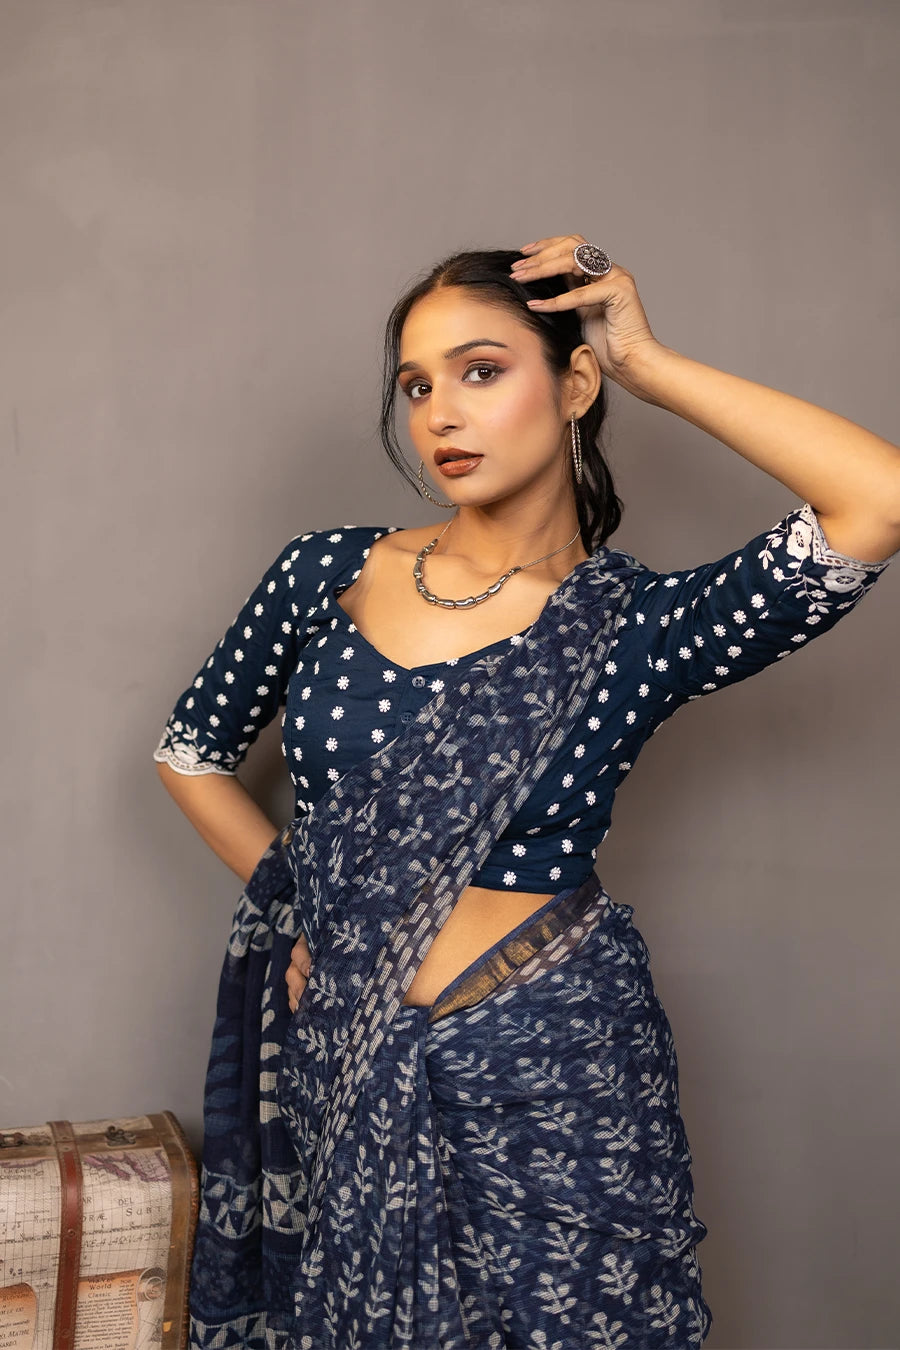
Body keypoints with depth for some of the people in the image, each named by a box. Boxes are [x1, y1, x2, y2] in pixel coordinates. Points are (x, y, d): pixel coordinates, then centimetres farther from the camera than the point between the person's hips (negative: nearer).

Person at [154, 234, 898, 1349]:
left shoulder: (641, 626, -9)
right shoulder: (326, 573, -1)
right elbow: (192, 751, 14)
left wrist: (647, 363, -15)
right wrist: (293, 897, 3)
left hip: (547, 1078, -2)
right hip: (330, 1053, 3)